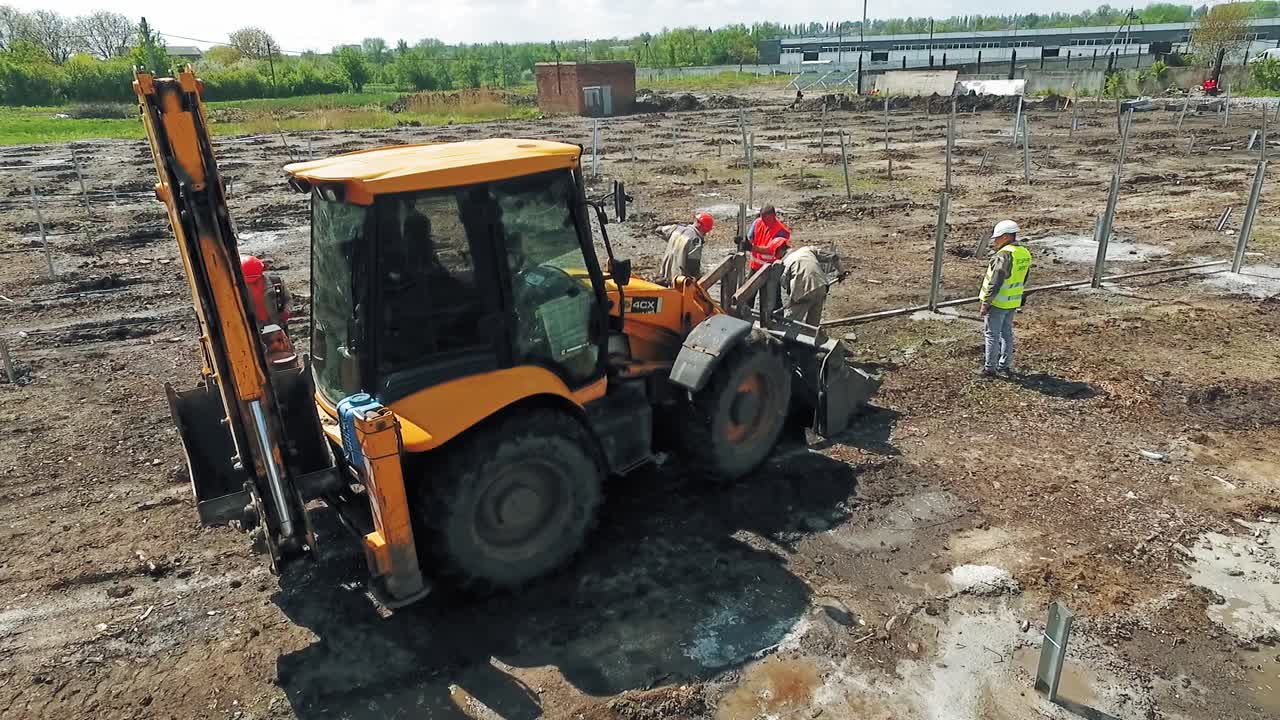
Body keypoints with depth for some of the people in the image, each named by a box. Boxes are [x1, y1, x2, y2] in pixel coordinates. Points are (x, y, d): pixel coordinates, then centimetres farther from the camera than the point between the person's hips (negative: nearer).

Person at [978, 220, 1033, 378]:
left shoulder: (1004, 254, -21)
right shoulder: (1025, 254, 8)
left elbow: (995, 282, -24)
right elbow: (1024, 280, 16)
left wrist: (985, 302, -19)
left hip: (998, 302, -9)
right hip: (1013, 302, 9)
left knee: (992, 334, 1)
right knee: (1007, 332, 17)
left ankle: (990, 368, 7)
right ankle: (1005, 366, 26)